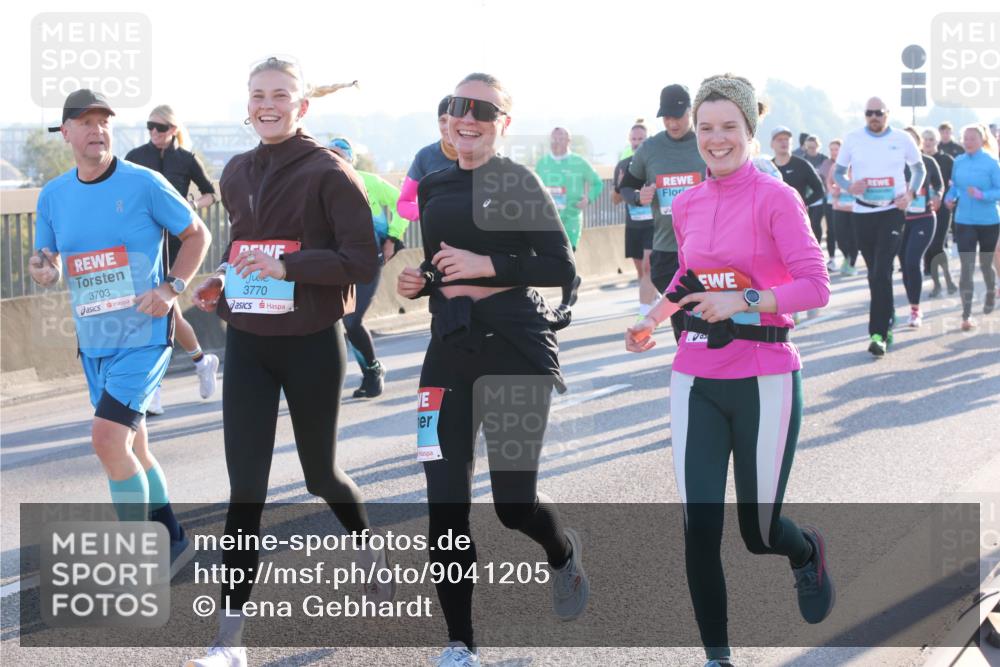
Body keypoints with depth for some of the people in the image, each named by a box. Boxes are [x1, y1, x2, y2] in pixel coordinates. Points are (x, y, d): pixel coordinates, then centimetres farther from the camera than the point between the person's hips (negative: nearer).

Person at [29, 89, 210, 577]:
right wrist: (43, 271, -10)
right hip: (94, 343, 6)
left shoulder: (143, 183, -9)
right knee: (130, 448, 13)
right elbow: (50, 262, 14)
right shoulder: (53, 196, 4)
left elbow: (197, 234, 1)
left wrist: (172, 288, -11)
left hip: (144, 336, -6)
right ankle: (173, 542, 30)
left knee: (108, 437, -18)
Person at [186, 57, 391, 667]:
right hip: (247, 346, 4)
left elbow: (364, 262, -16)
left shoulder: (329, 174, -10)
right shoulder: (237, 174, 8)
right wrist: (221, 281, 3)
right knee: (246, 487, -1)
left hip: (311, 344, -4)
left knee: (320, 472, 13)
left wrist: (285, 266, -25)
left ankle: (367, 542, 47)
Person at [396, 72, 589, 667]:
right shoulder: (432, 188, 12)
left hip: (517, 351, -5)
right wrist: (416, 282, 2)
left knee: (515, 501, -4)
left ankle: (564, 553, 33)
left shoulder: (518, 182, -4)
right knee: (445, 505, -1)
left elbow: (562, 268, -10)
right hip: (450, 353, 5)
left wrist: (488, 266, -18)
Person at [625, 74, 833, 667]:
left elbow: (816, 286, -14)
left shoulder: (775, 198, -9)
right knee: (699, 529, -2)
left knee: (758, 530, 6)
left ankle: (809, 554, 43)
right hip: (696, 382, 4)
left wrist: (744, 300, -24)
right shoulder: (686, 206, 7)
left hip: (763, 383, -4)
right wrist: (654, 317, 9)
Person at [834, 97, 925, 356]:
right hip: (863, 213, 3)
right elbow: (838, 172, 8)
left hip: (892, 212, -2)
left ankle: (878, 333, -16)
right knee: (875, 273, 11)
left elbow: (919, 168, 14)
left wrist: (910, 194, -3)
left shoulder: (902, 139, 0)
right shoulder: (853, 139, 1)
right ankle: (887, 323, 29)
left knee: (882, 273, -14)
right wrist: (849, 186, -13)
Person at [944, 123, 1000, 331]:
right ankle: (966, 315, -7)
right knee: (967, 267, -7)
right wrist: (950, 197, -6)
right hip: (964, 221, 2)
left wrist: (982, 195, -28)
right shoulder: (959, 162, 1)